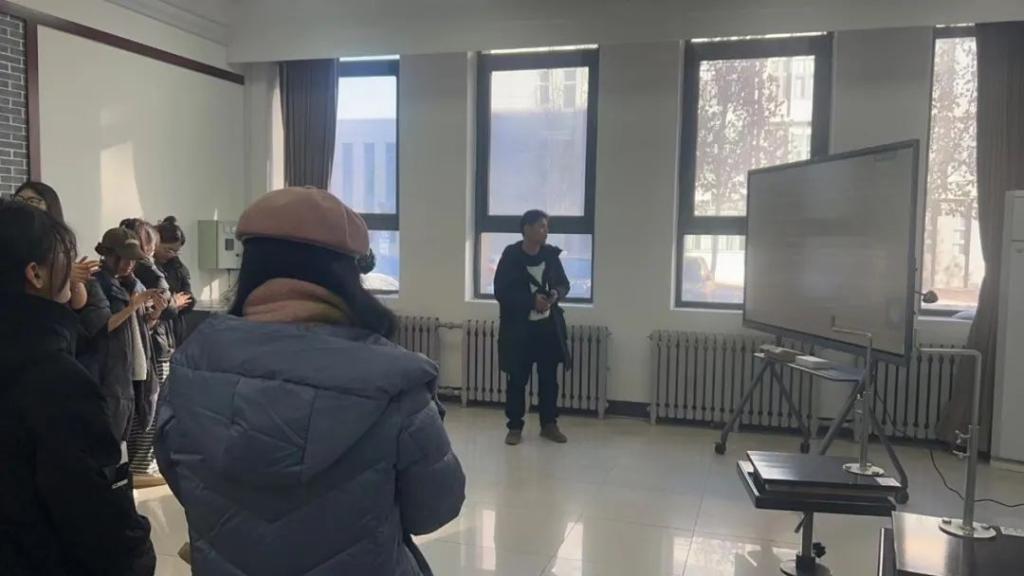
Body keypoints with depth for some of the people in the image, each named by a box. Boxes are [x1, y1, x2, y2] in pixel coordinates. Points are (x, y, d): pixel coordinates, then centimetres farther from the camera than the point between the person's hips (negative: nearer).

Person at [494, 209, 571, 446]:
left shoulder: (551, 254, 1)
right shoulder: (510, 256, -11)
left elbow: (564, 284, 11)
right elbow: (501, 292, -13)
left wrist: (556, 294, -12)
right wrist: (531, 300, -22)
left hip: (548, 326, 4)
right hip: (518, 328, -4)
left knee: (549, 378, 11)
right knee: (517, 380, 5)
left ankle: (549, 425, 26)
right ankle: (515, 427, 19)